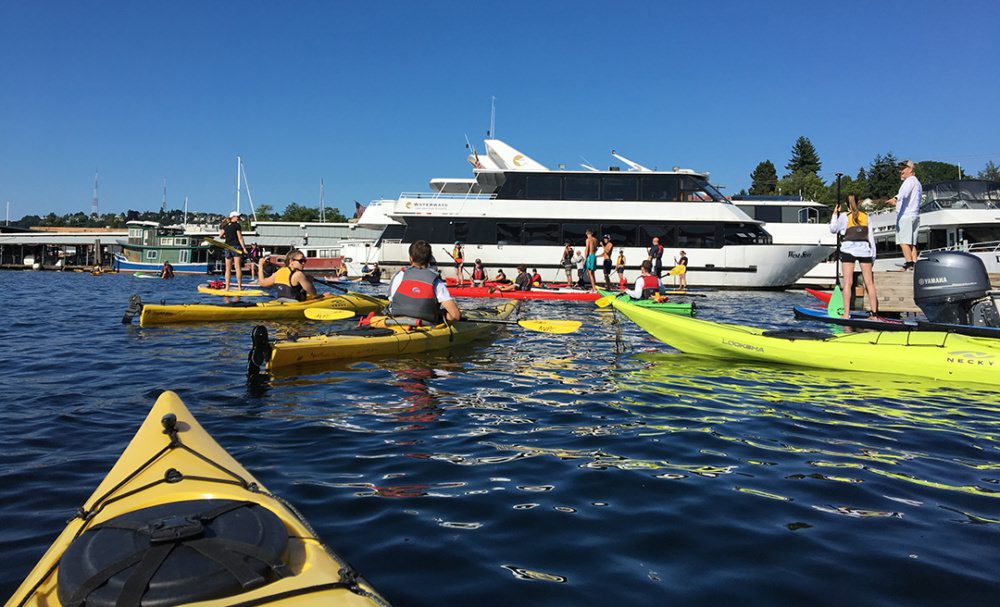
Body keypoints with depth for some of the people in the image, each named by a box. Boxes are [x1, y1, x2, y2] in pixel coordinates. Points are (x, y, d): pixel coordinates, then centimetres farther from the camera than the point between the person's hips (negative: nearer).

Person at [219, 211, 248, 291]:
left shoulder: (225, 226, 10)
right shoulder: (237, 225, -6)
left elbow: (220, 235, 13)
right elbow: (240, 238, -10)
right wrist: (244, 248, -10)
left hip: (227, 247, 5)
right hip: (236, 246, -5)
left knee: (228, 268, 8)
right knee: (238, 267, -5)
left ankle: (227, 287, 6)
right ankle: (239, 287, -7)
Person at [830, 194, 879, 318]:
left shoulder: (844, 216, -2)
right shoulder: (866, 216, 8)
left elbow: (833, 230, 11)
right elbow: (871, 236, 8)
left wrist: (835, 214, 21)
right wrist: (873, 255, 13)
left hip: (848, 250, -3)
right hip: (864, 250, 3)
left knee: (848, 282, -4)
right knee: (869, 283, 6)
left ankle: (846, 313, -9)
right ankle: (874, 313, 7)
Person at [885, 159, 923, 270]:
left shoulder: (910, 181, -6)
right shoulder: (917, 182, 26)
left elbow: (904, 192, -29)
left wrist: (895, 198, -46)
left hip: (905, 216, -10)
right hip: (915, 215, 10)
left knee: (904, 241, -14)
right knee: (912, 243, 8)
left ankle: (908, 264, -21)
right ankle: (914, 264, 4)